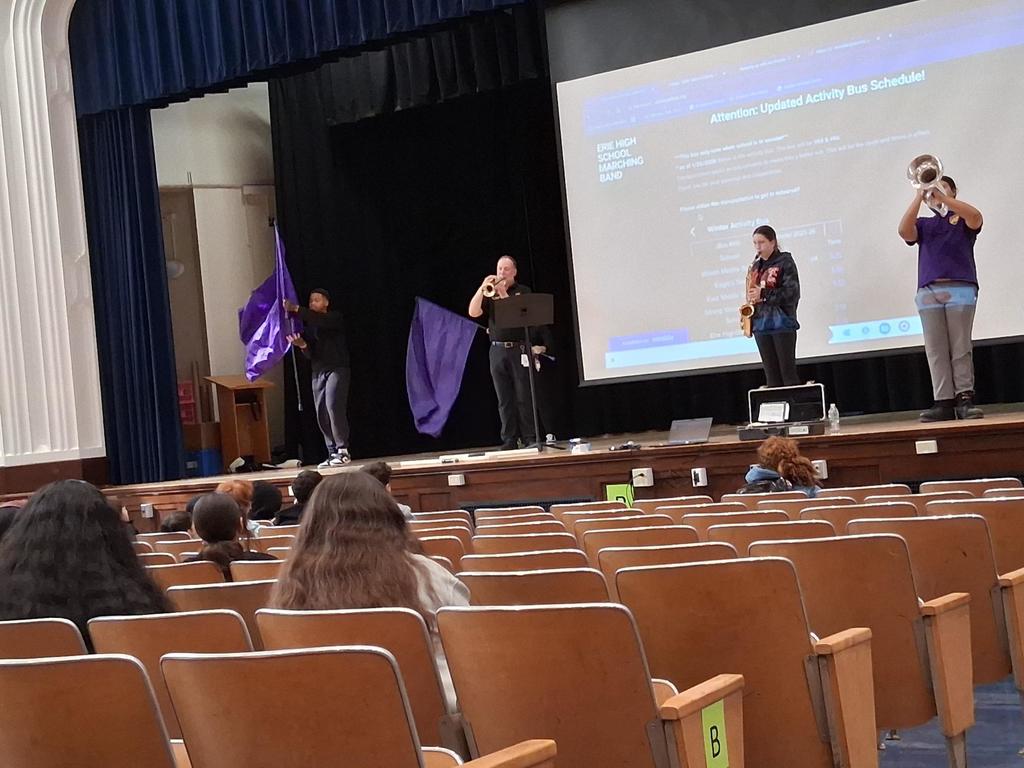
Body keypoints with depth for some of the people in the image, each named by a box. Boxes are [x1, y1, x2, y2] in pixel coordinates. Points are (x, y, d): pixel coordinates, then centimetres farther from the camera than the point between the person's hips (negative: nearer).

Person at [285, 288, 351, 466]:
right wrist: (302, 345, -16)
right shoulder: (308, 324, 14)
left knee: (333, 407, -20)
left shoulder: (335, 318, 0)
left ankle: (343, 451, -15)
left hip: (337, 369, -6)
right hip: (318, 372, 6)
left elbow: (320, 321, -24)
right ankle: (332, 453, 6)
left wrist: (296, 309, -31)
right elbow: (310, 354, 6)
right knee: (321, 414, 0)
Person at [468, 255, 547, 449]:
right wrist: (482, 288, -10)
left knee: (524, 397, -4)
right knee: (504, 400, 3)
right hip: (497, 351, 3)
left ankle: (530, 438, 1)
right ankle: (509, 440, 6)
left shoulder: (523, 291, 6)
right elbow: (473, 312, -2)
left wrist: (503, 294, -14)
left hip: (519, 349, -3)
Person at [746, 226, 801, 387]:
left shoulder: (785, 262, -4)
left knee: (788, 371, -6)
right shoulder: (755, 266, 14)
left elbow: (792, 291, -12)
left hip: (782, 323, -6)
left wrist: (763, 294, -19)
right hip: (760, 325, 6)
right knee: (771, 375, 5)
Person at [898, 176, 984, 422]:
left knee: (961, 347, -6)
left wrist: (942, 197, -13)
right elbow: (904, 231, -2)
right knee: (935, 349, -5)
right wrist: (919, 197, -6)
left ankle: (965, 399, -6)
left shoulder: (962, 220, 13)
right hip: (928, 291, 2)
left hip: (960, 288, -2)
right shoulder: (923, 224, 20)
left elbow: (976, 217, -11)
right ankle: (943, 402, -7)